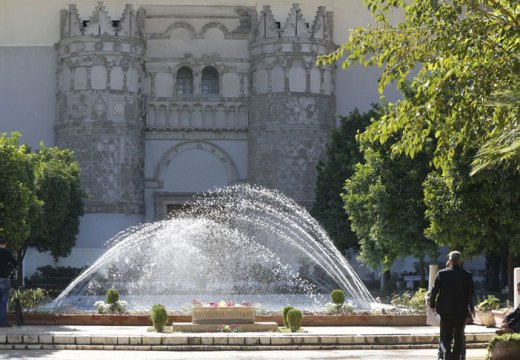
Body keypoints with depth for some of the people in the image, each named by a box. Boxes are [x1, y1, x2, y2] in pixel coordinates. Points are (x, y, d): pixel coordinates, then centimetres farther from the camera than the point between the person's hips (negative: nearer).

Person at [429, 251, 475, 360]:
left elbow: (435, 290, -5)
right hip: (462, 311, 1)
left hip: (445, 311, -1)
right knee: (459, 336, 14)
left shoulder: (442, 274, -6)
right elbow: (471, 293, 3)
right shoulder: (467, 275, -3)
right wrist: (471, 308, 18)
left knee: (445, 337, 3)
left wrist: (432, 304, 9)